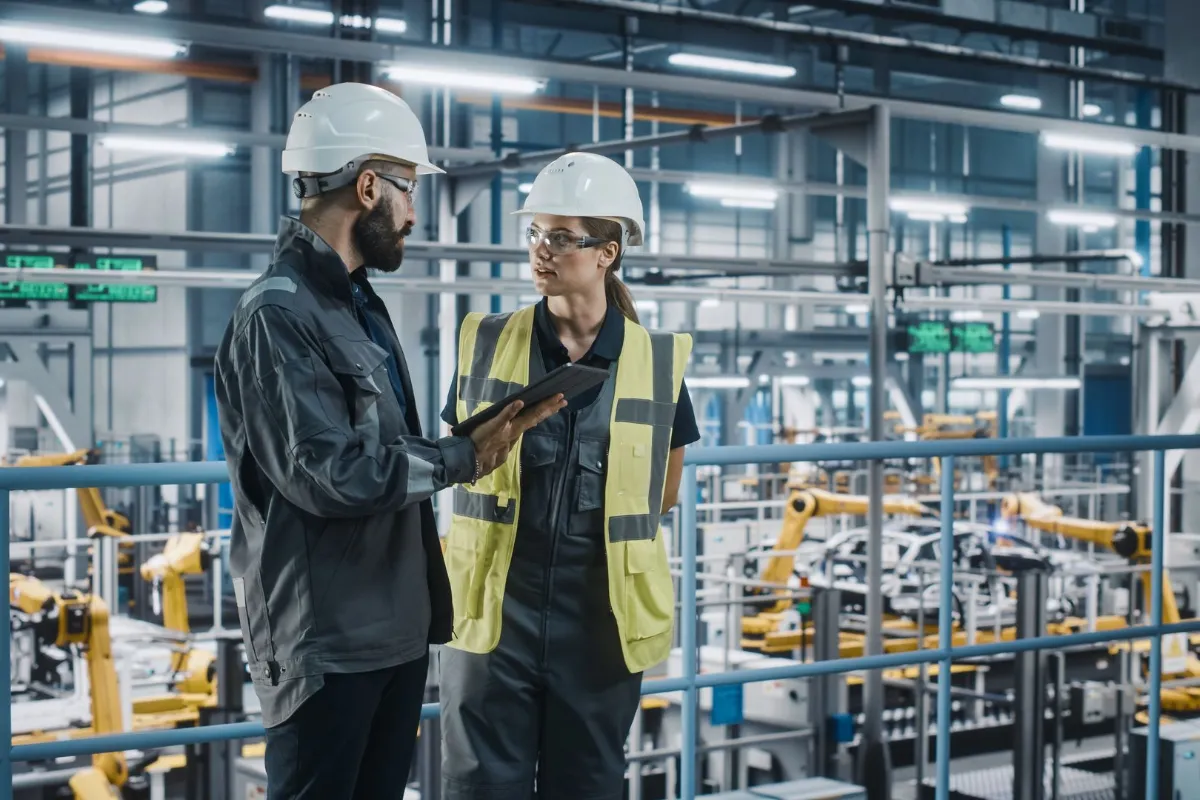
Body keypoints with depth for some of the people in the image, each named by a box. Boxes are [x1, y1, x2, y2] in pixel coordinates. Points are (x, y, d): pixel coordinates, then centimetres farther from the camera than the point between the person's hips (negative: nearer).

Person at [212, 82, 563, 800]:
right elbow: (329, 475, -22)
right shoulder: (278, 314, -16)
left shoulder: (360, 303, 14)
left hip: (398, 626, 9)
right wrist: (461, 458, -13)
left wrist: (491, 432, 4)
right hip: (327, 640, -9)